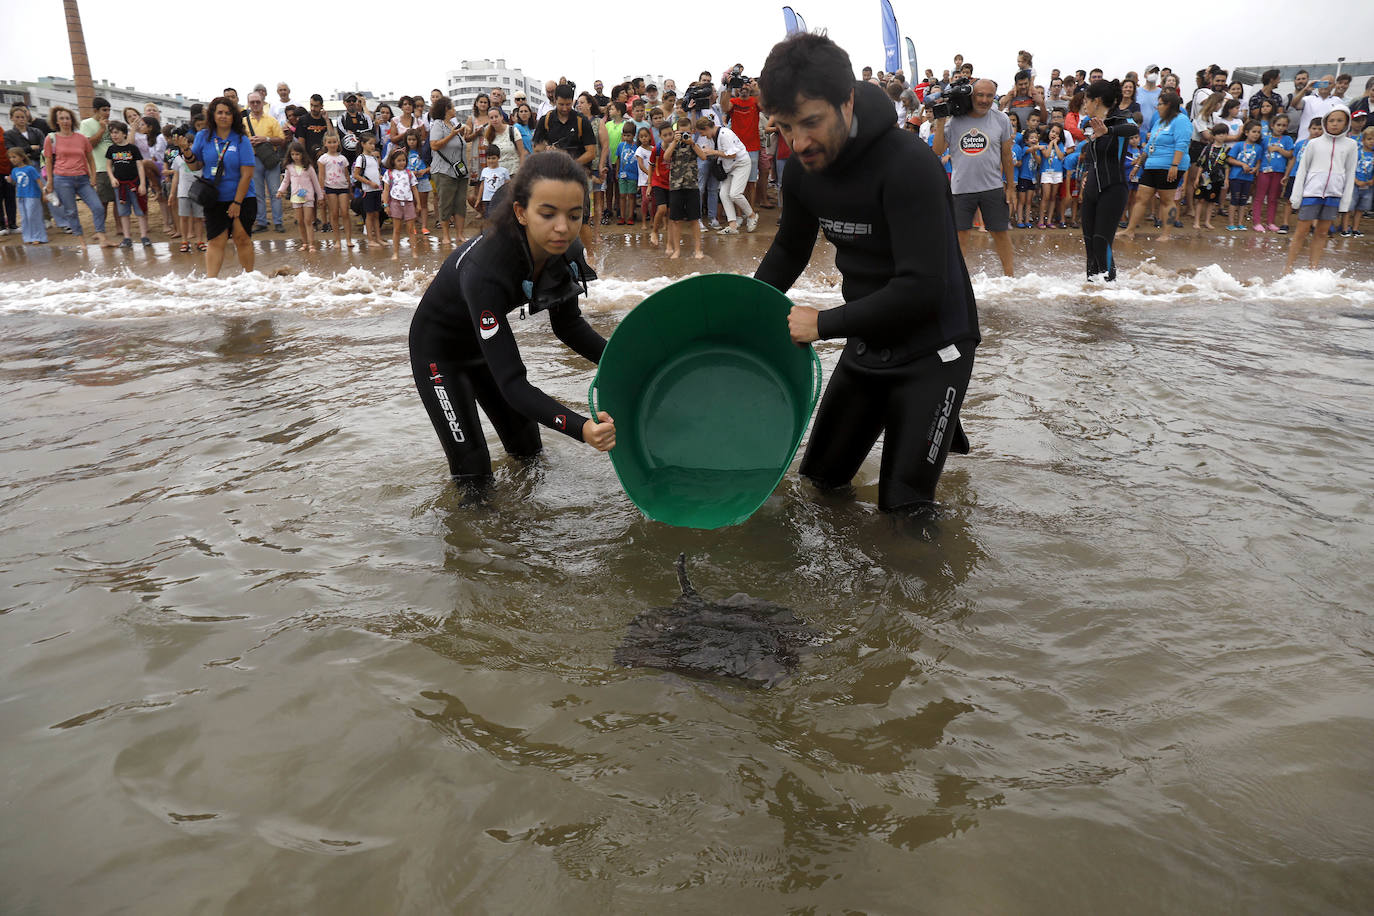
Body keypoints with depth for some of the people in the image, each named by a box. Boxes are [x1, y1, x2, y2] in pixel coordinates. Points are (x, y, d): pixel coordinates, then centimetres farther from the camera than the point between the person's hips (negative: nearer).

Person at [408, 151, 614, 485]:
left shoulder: (566, 251, -23)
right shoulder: (485, 270, -43)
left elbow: (567, 325, -5)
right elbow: (511, 382, -44)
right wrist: (579, 428, -58)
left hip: (489, 338, 6)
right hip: (439, 349, -6)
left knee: (529, 452, 16)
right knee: (472, 471, -8)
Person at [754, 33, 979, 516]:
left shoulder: (910, 164, -27)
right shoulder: (802, 170, -6)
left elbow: (923, 289, -32)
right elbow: (789, 250, 13)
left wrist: (824, 323, -27)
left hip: (931, 349, -6)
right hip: (866, 345, 6)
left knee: (903, 504, -5)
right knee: (820, 476, 17)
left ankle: (940, 424, 24)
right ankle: (925, 422, 36)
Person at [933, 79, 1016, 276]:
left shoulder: (1001, 120, 3)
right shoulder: (954, 120, 1)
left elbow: (1006, 156, 7)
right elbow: (938, 151, -3)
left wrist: (1011, 187, 5)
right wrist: (940, 123, -11)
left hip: (993, 187, 0)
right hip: (961, 187, 0)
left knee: (1001, 232, 5)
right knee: (960, 234, 3)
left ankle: (1009, 276, 17)